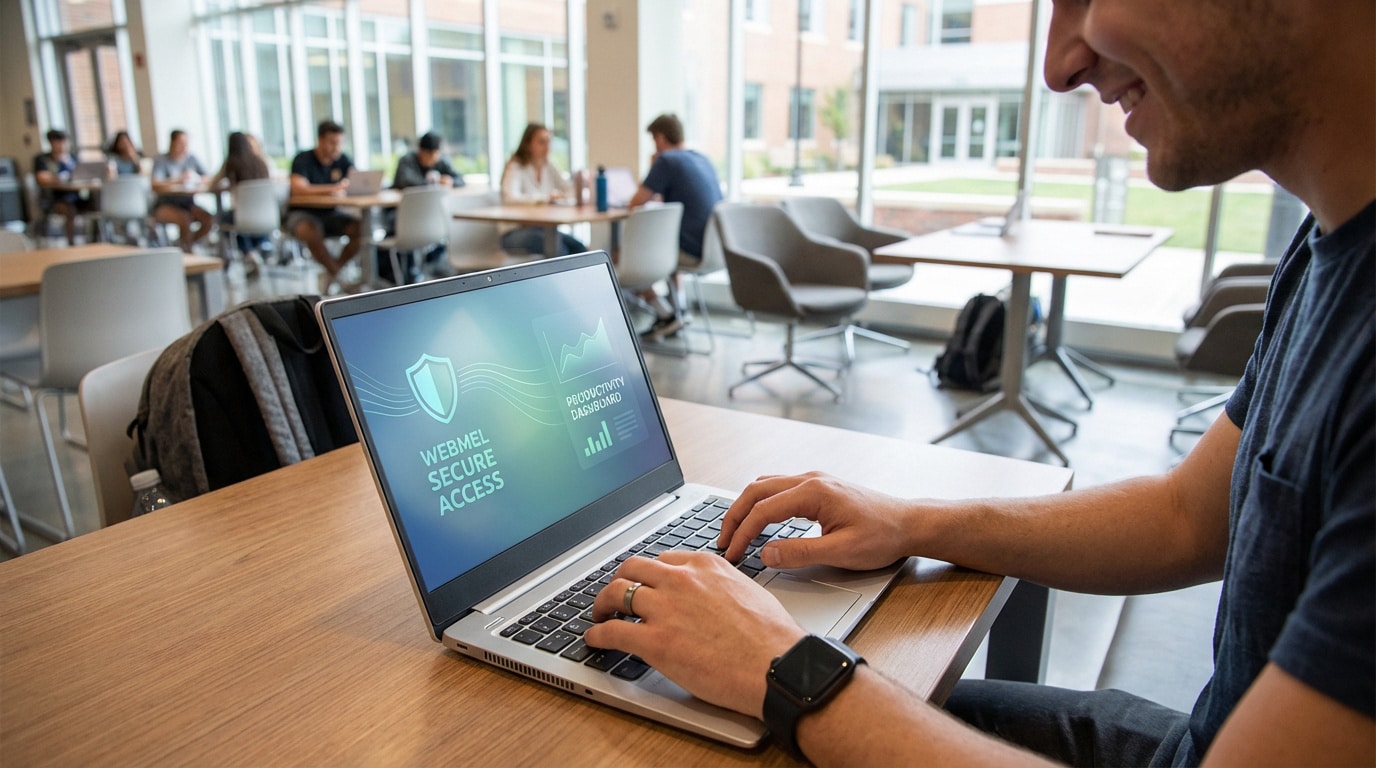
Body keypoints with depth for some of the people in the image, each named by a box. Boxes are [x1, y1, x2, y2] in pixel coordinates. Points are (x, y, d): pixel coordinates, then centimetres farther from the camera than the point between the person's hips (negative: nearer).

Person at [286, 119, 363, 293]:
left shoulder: (342, 160, 4)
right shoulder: (303, 160, -12)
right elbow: (298, 188, -28)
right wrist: (332, 188, -42)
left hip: (330, 213, 5)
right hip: (302, 214, -5)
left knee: (360, 228, -23)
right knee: (312, 233, -38)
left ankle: (331, 273, -8)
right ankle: (337, 273, -14)